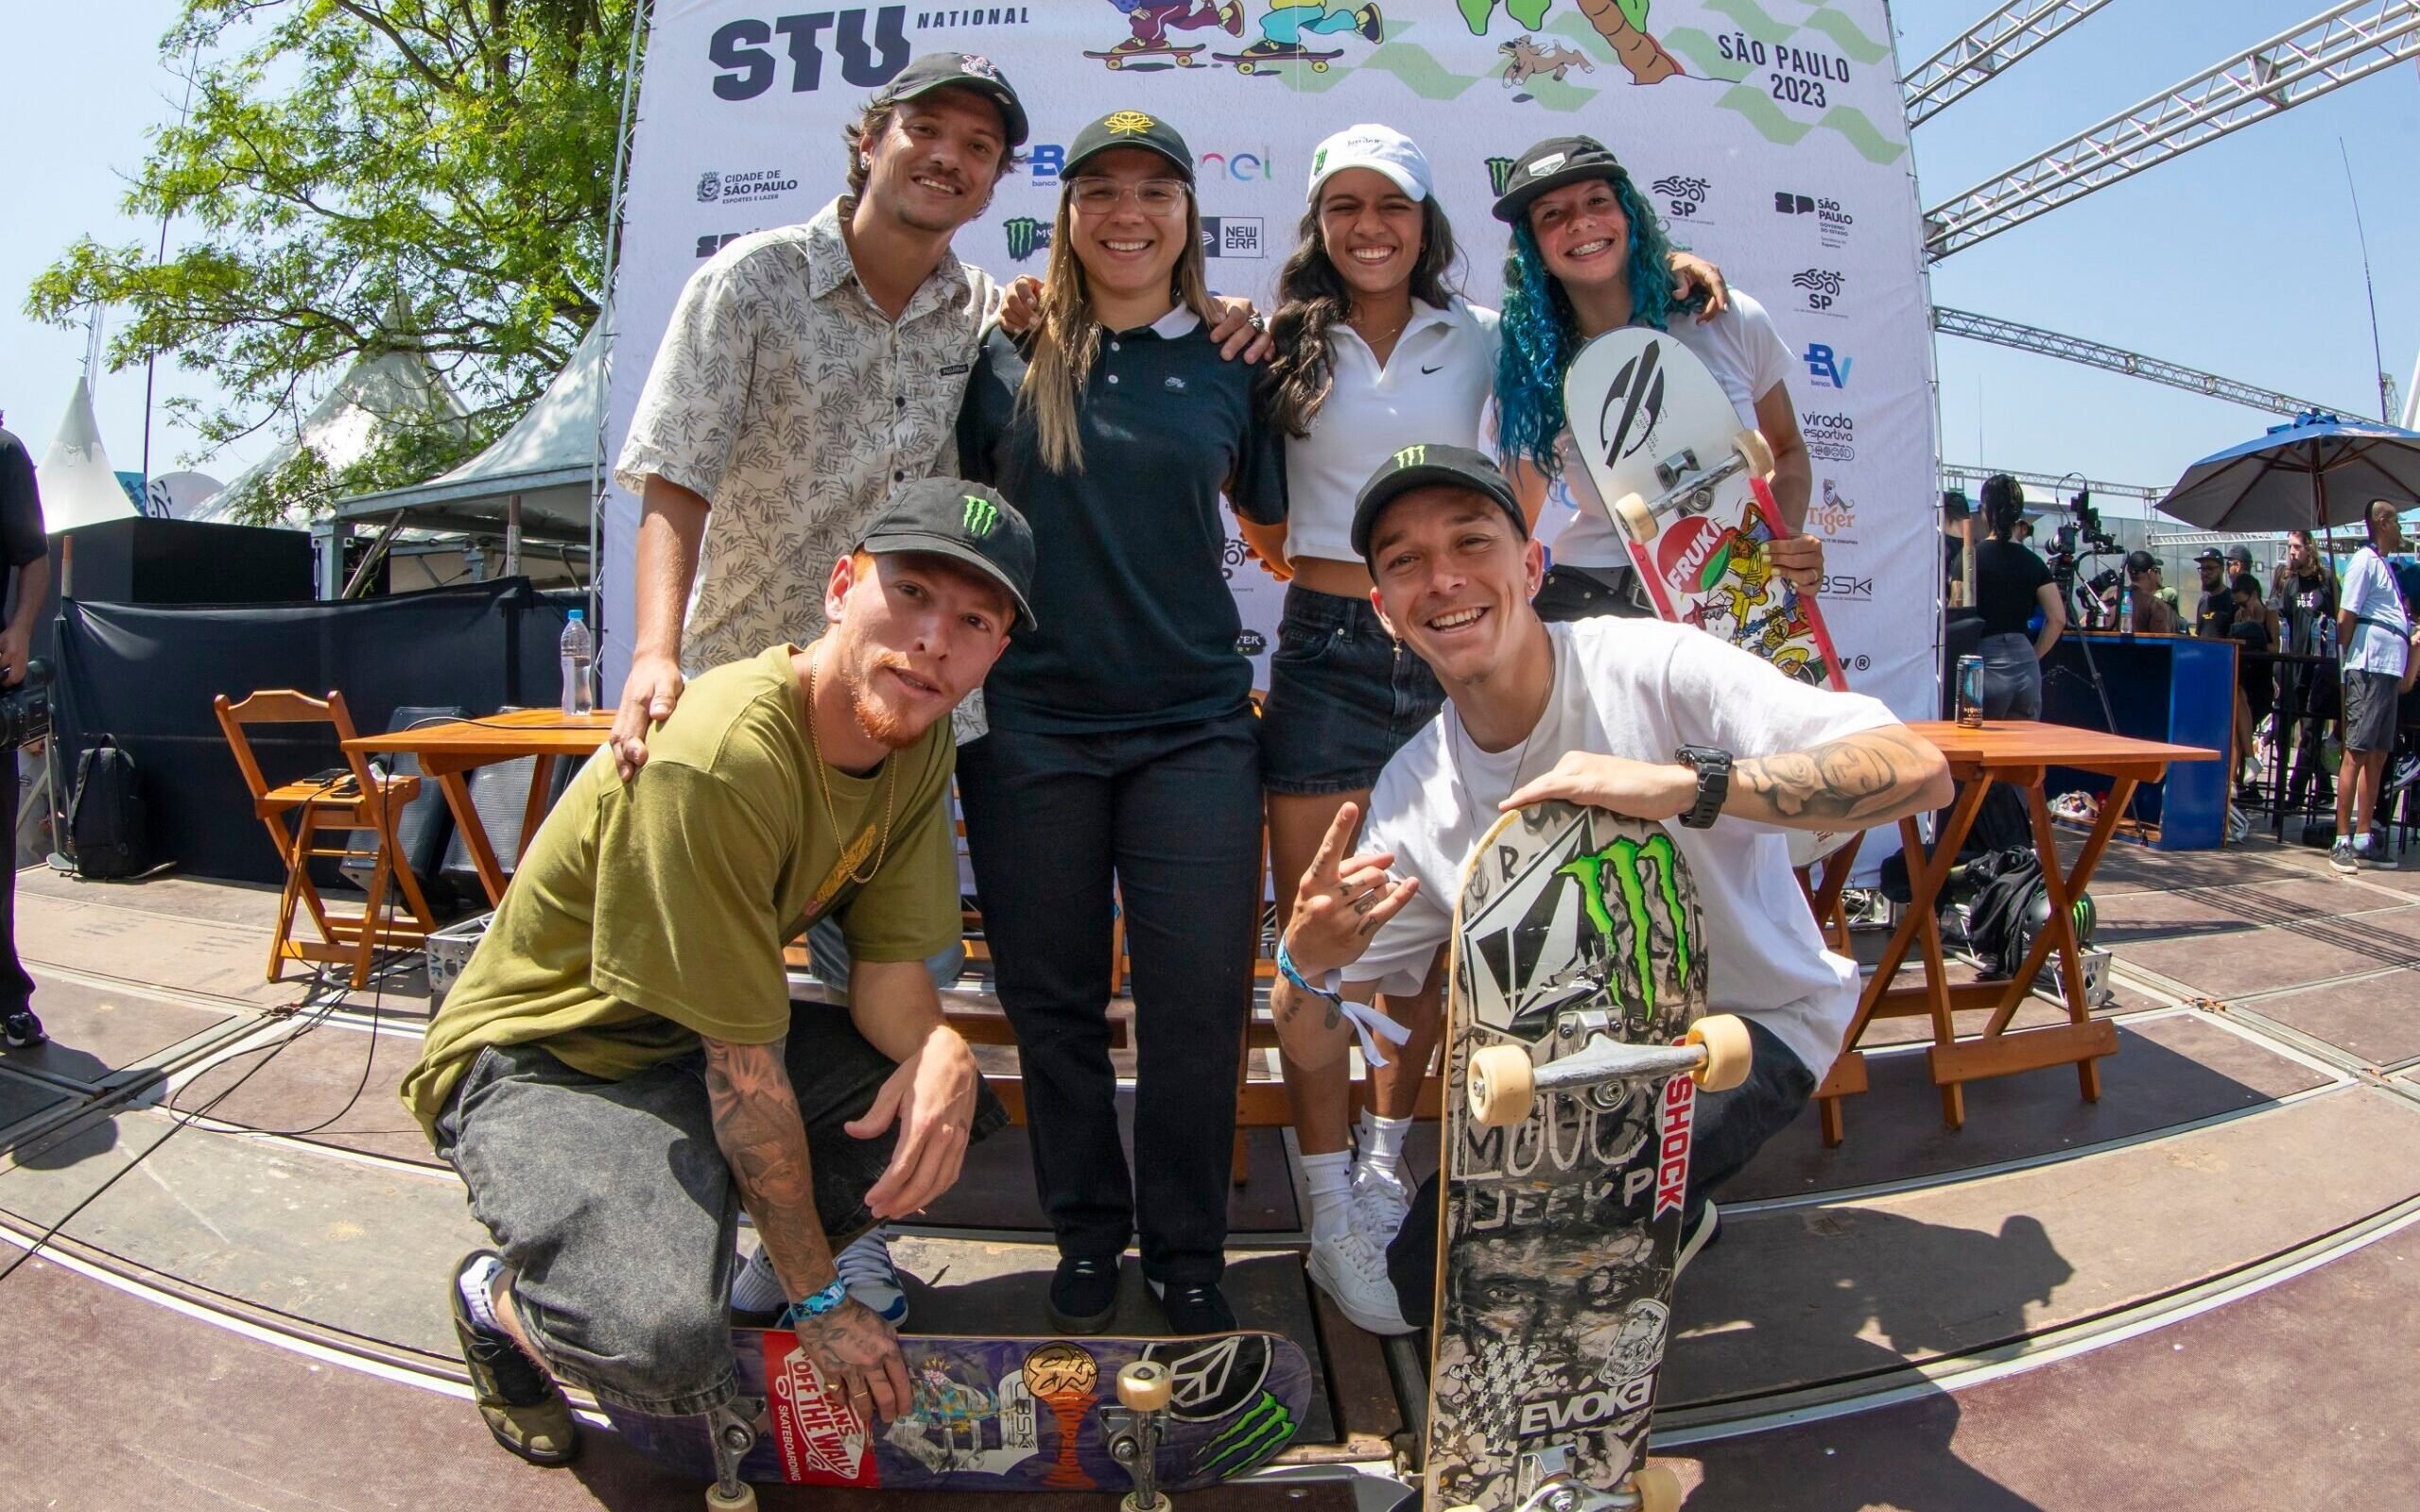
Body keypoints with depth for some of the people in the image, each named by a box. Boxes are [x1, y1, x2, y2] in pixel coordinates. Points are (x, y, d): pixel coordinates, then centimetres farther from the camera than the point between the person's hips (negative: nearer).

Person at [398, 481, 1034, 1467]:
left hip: (689, 1043, 8)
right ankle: (501, 1297, 6)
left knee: (958, 1114, -5)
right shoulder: (717, 759, -31)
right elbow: (745, 1068, -24)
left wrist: (941, 1050, -28)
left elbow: (888, 967, -4)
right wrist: (819, 1301, -15)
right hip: (535, 1061, -8)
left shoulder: (916, 735, -7)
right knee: (671, 1347, -30)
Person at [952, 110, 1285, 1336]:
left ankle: (1187, 1257, 21)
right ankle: (1085, 1238, 29)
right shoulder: (1009, 353, 5)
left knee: (1197, 1006, 0)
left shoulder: (1233, 364, 7)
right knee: (1052, 999, 9)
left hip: (1193, 725, 0)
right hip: (1029, 721, 0)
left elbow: (1278, 526, 18)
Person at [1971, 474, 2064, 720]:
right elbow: (2058, 619, 6)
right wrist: (2033, 655, 14)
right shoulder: (2033, 562, 9)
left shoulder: (1971, 558, -5)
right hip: (2026, 667, 4)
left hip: (1988, 665, -4)